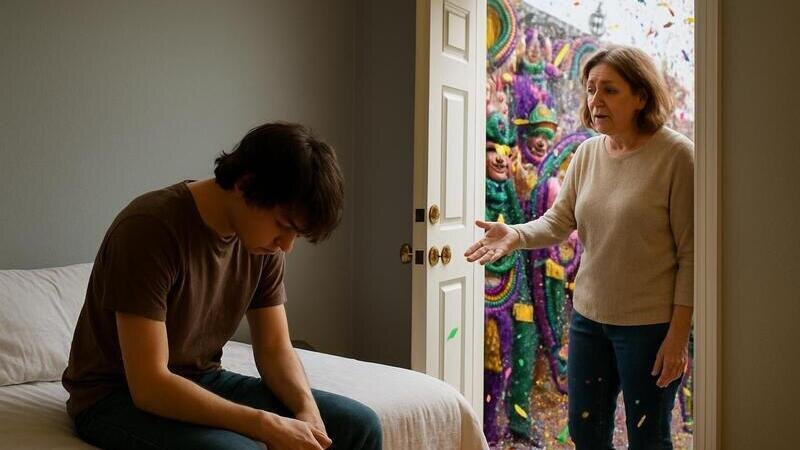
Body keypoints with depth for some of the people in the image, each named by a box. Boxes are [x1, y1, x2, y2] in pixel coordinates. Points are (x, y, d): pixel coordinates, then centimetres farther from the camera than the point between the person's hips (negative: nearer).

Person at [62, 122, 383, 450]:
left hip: (204, 383, 6)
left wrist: (308, 409, -17)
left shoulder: (264, 243, -4)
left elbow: (274, 348, 2)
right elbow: (148, 385, -28)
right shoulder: (148, 229, -26)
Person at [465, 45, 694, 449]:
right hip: (588, 316, 6)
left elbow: (690, 254, -14)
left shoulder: (675, 154, -14)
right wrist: (515, 234, -21)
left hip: (648, 325, -5)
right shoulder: (588, 152, 3)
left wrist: (678, 335, -16)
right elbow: (558, 221, 0)